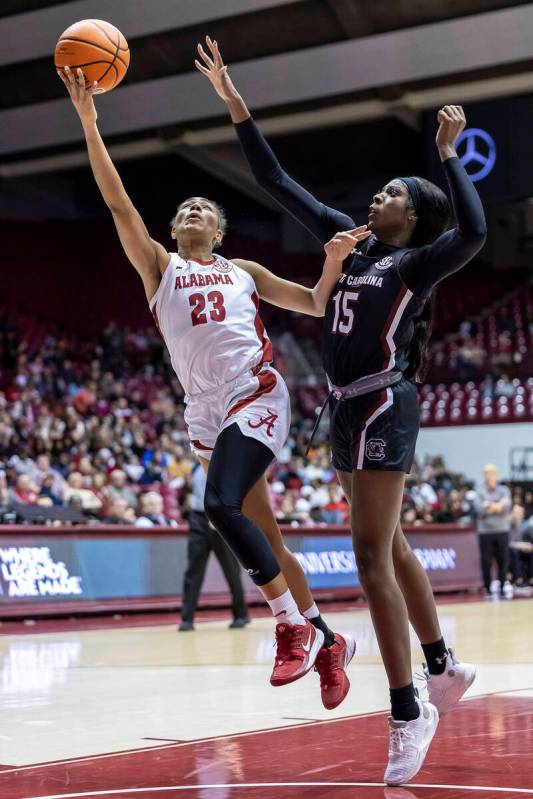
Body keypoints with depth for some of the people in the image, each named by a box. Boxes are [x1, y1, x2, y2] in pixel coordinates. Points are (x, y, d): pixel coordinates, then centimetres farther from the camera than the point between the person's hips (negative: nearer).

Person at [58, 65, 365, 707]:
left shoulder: (243, 271, 20)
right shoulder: (159, 267, 18)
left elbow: (316, 305, 25)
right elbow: (118, 203, 7)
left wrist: (335, 261, 4)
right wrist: (88, 122, -3)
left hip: (256, 396, -3)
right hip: (206, 412, 3)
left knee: (222, 504, -26)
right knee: (263, 535, 4)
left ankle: (296, 626, -16)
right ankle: (325, 643, 17)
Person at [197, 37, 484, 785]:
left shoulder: (418, 260, -7)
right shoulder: (349, 240, 12)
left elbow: (474, 232, -30)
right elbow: (279, 183, 13)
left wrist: (448, 154, -24)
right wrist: (235, 105, 9)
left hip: (382, 408, -8)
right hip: (350, 409, 8)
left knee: (372, 558, -11)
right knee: (391, 548, 17)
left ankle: (409, 712, -5)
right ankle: (444, 668, 32)